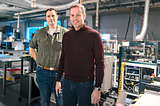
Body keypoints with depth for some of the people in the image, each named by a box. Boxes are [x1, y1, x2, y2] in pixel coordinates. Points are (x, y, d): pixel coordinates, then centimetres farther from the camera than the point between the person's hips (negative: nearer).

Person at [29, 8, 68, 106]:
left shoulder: (65, 33, -3)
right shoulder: (40, 33, 5)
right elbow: (31, 47, 19)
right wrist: (38, 60, 8)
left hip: (59, 72, -2)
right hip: (43, 72, 2)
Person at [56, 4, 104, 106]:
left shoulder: (94, 35, -8)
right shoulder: (66, 36, 7)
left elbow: (100, 64, -9)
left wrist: (97, 88, -12)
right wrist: (58, 80, 13)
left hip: (85, 85, -4)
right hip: (67, 83, 5)